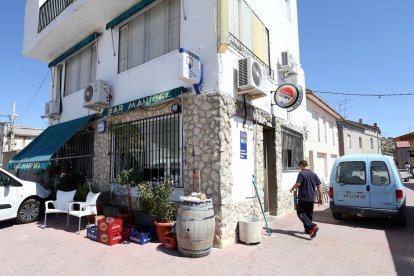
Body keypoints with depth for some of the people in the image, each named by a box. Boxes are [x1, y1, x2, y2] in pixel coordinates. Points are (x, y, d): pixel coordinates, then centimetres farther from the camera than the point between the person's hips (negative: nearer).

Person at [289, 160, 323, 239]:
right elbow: (319, 186, 6)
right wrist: (321, 198, 11)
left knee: (301, 213, 0)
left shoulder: (301, 173, -12)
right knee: (309, 214, 18)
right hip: (311, 198, 7)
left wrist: (292, 189, -1)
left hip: (303, 198, -7)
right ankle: (308, 230, 26)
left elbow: (298, 184, -20)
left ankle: (312, 227, -18)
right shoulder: (314, 174, 8)